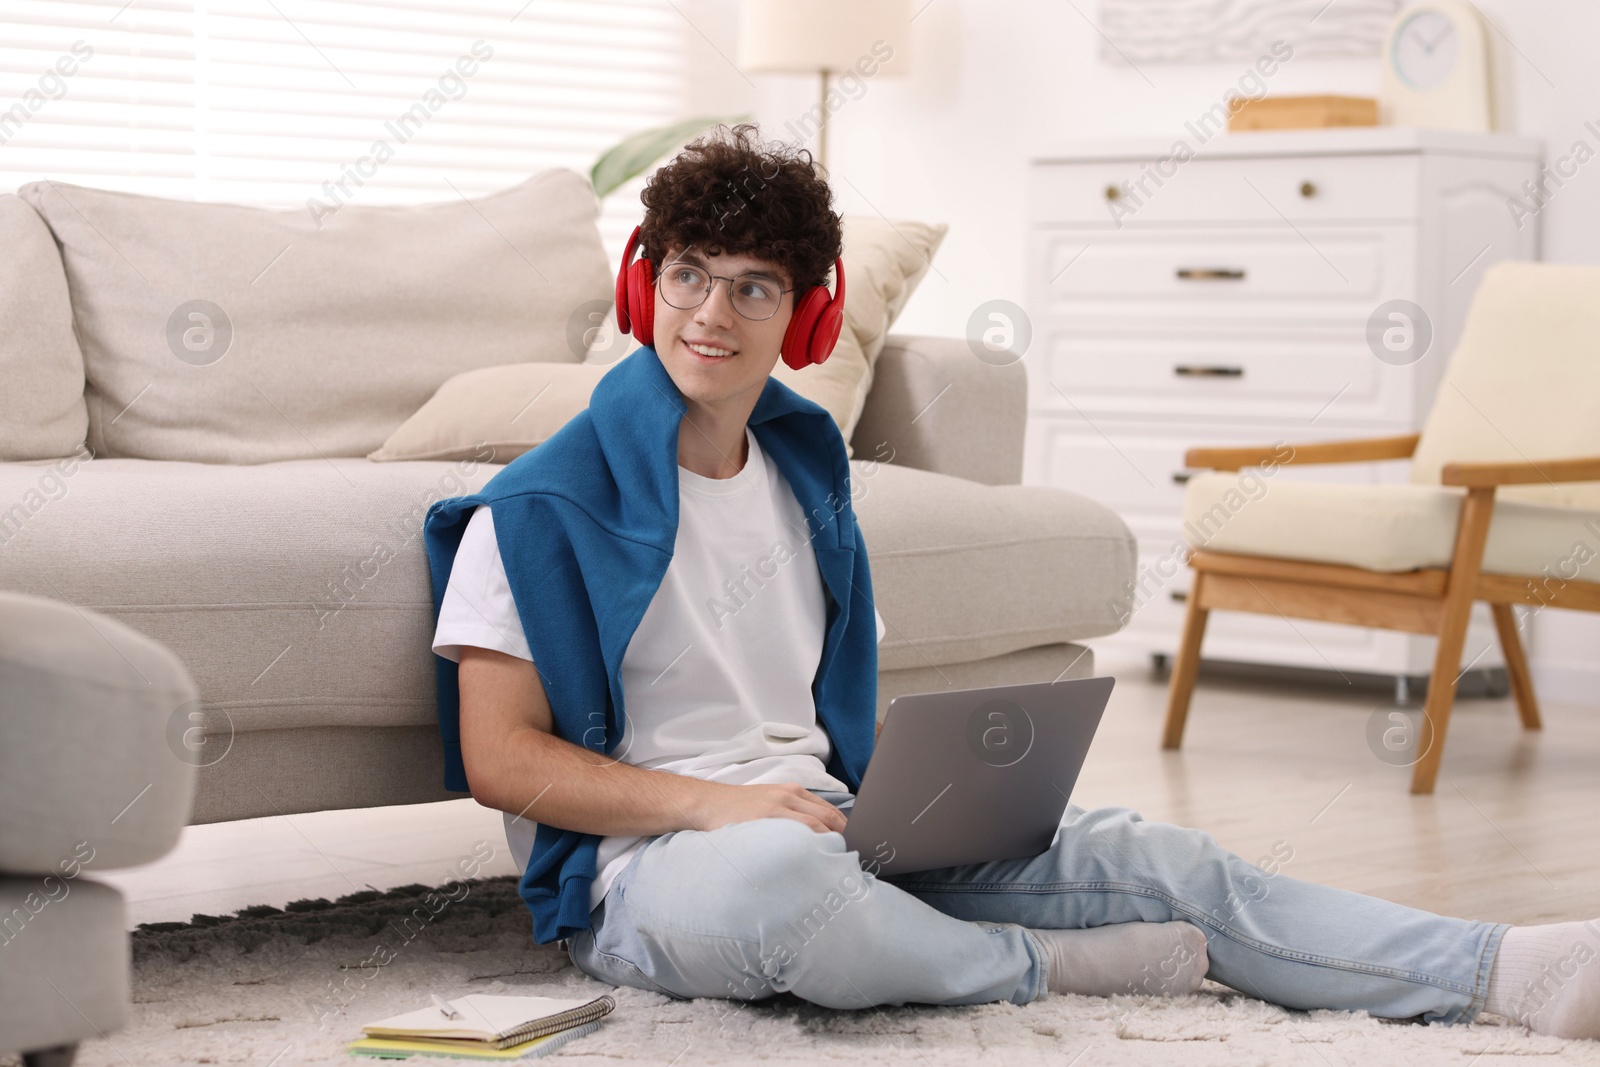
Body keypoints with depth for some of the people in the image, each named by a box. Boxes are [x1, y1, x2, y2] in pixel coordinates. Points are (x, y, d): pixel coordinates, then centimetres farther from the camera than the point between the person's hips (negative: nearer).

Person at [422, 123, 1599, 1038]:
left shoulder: (805, 478, 18)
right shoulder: (543, 507, -5)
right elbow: (500, 757, -10)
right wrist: (717, 804, -22)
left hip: (832, 835, 7)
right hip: (641, 857, -6)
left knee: (1155, 857, -11)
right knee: (777, 873, -44)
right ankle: (1047, 966, -17)